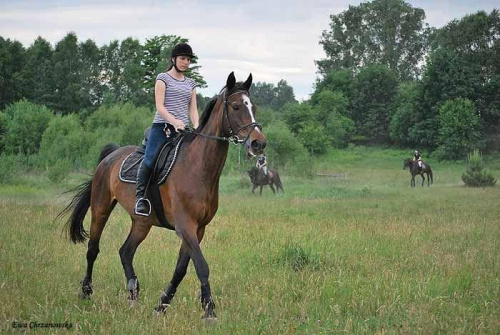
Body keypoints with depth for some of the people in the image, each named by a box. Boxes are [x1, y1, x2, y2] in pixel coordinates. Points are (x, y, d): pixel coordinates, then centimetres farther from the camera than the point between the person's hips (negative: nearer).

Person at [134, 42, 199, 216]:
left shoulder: (190, 83, 20)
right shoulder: (163, 78, 5)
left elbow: (193, 110, 15)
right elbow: (159, 106, -6)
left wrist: (196, 126, -6)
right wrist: (174, 121, -24)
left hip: (182, 129, 5)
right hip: (162, 126, -5)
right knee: (149, 160, -20)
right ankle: (140, 196, -7)